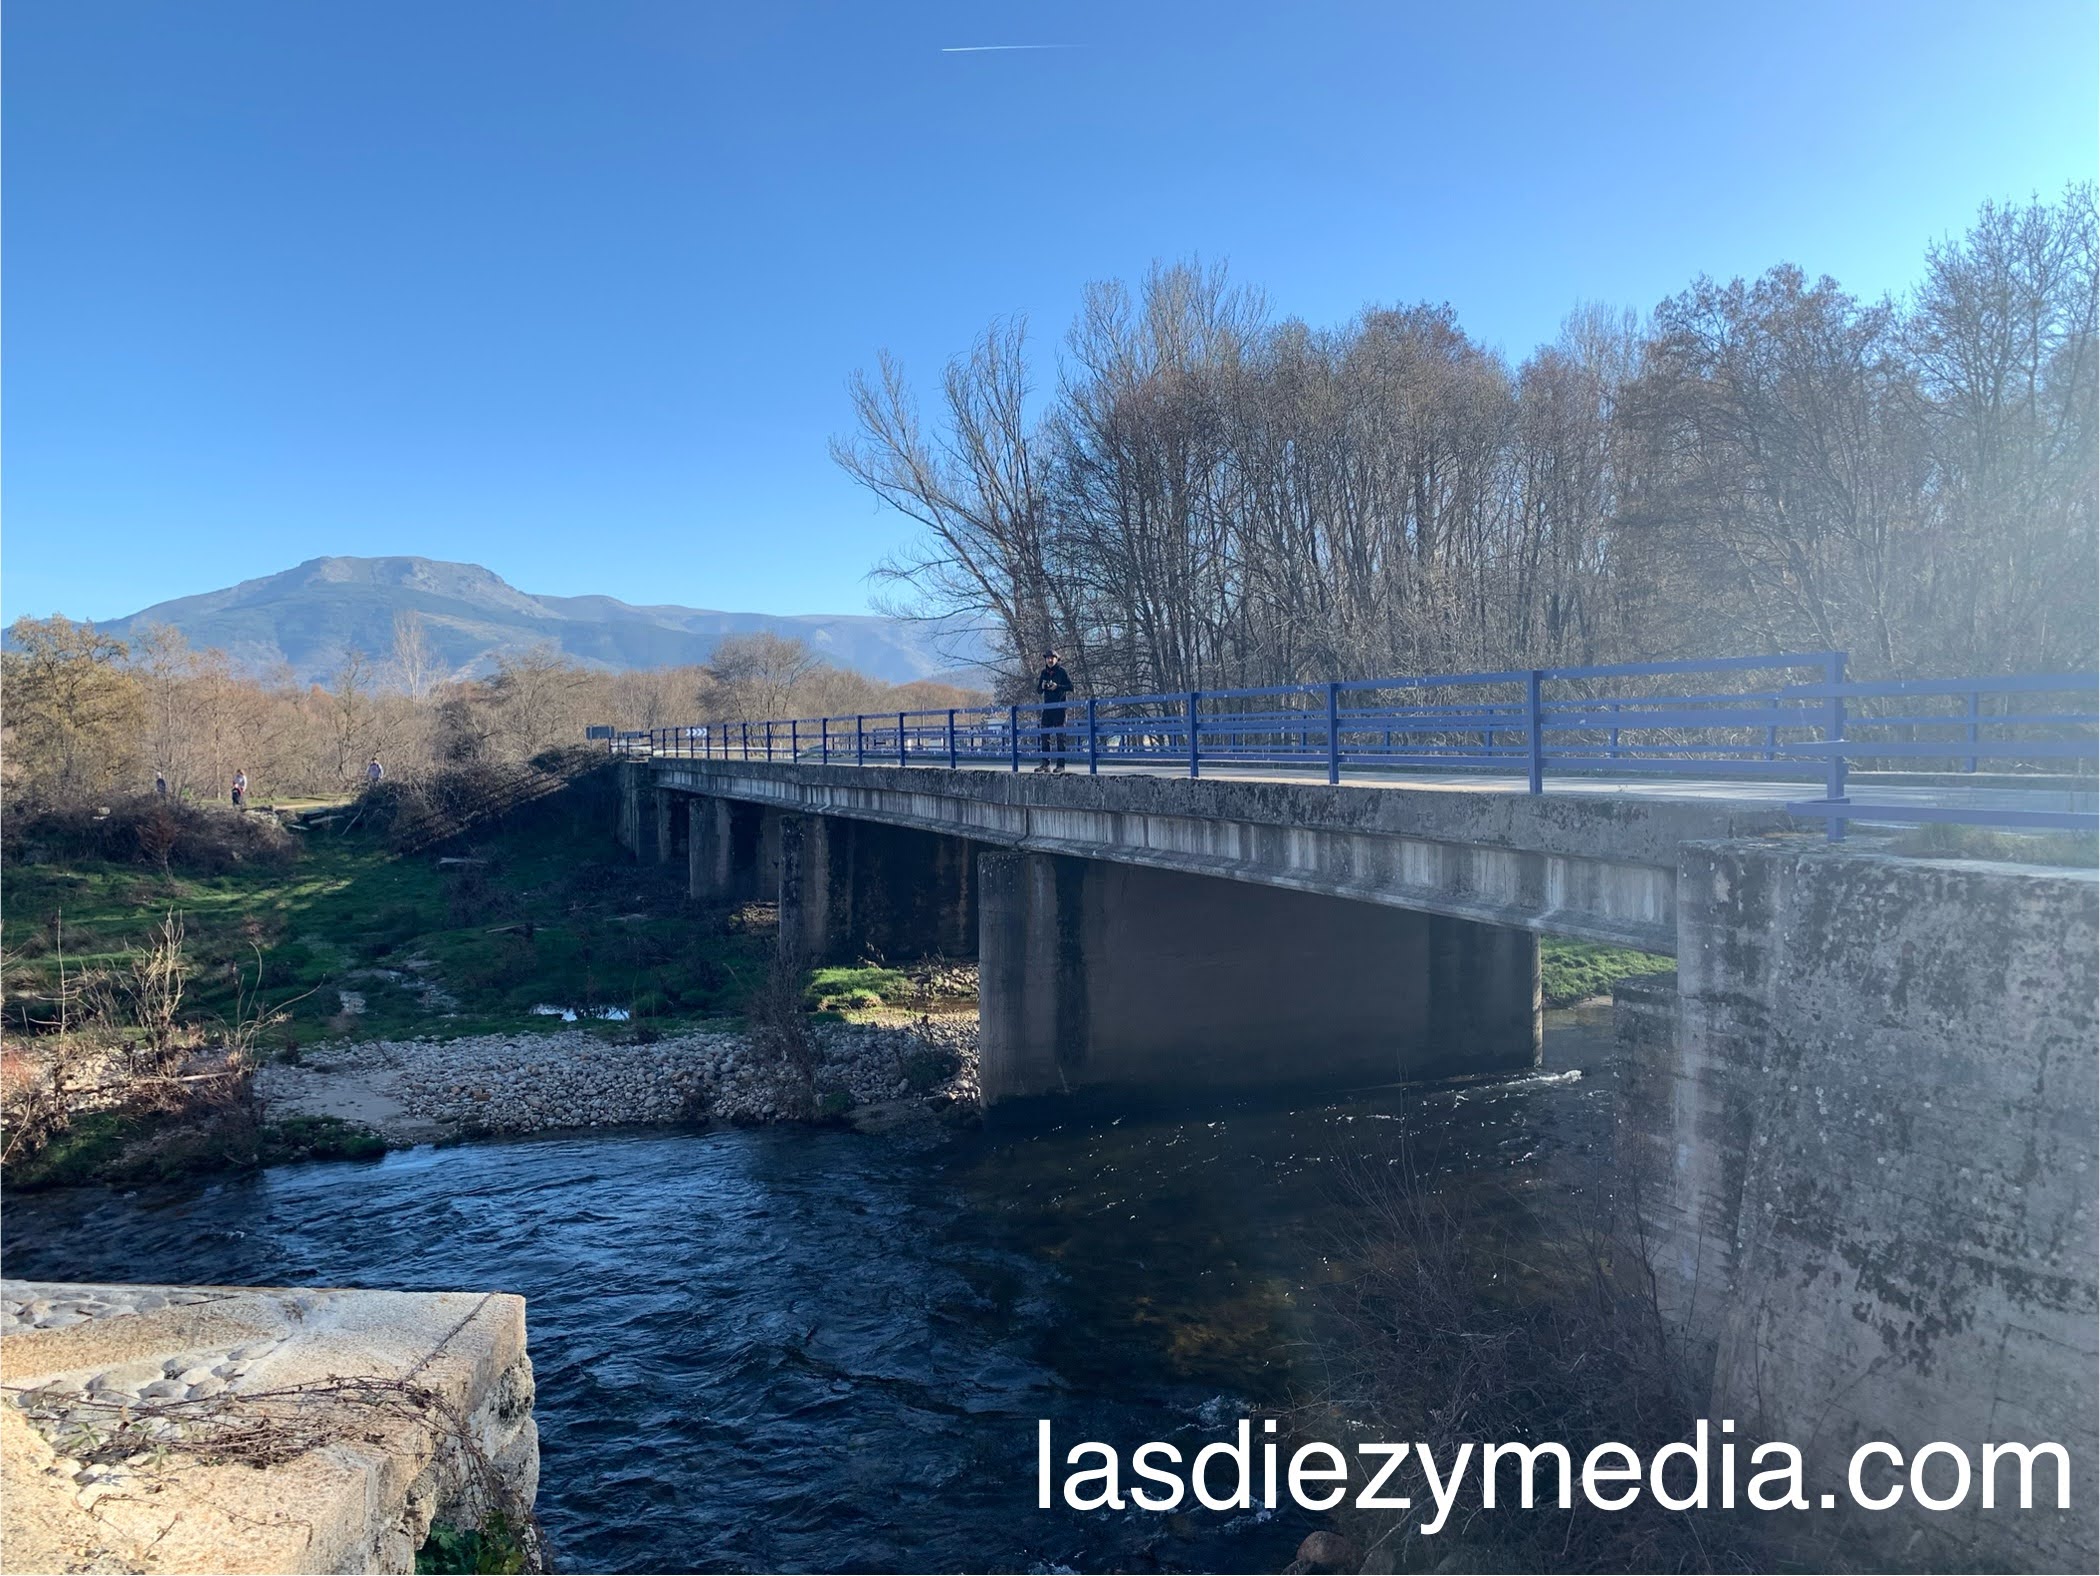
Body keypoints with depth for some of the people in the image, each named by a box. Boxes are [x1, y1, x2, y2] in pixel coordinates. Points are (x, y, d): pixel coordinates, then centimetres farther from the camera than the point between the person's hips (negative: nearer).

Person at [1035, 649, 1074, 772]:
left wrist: (1057, 686, -18)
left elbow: (1070, 687, -6)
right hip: (1047, 707, 6)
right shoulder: (1044, 673, 12)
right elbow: (1038, 691, 16)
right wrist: (1042, 686, -6)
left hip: (1059, 707, -6)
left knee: (1060, 736, -4)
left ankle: (1060, 764, -4)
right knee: (1045, 735, 5)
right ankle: (1045, 763, 11)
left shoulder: (1062, 671, -2)